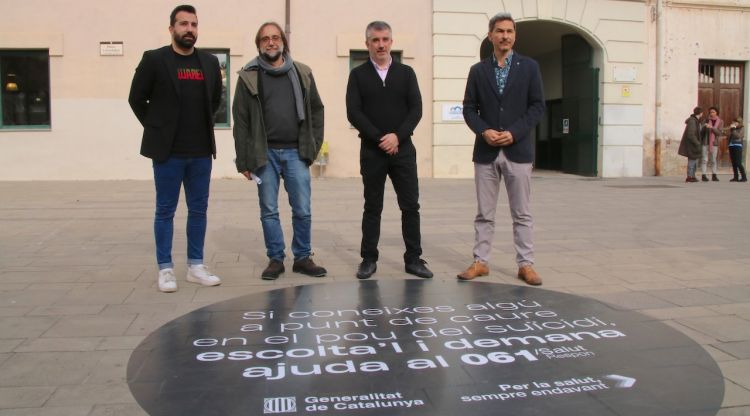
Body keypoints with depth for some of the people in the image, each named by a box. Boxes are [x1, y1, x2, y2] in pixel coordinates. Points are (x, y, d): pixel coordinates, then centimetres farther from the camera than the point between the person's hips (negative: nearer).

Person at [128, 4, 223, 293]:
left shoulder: (210, 63, 7)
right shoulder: (154, 59, -4)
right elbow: (136, 99, 2)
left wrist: (202, 126, 14)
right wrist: (157, 129, 3)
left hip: (201, 152, 4)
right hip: (168, 151, -4)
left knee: (199, 210, 8)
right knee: (165, 211, 3)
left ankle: (196, 266, 18)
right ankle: (165, 269, 12)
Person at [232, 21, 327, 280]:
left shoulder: (302, 73, 8)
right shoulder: (249, 76, 2)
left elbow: (316, 110, 12)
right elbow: (241, 120, 1)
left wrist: (313, 146, 3)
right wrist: (244, 160, -3)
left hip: (296, 152, 1)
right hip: (265, 153, -1)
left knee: (303, 210, 3)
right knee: (269, 211, 5)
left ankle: (303, 258, 17)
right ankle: (275, 259, 17)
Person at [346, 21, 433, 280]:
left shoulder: (406, 73, 9)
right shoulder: (358, 75, 4)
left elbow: (416, 109, 0)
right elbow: (353, 113, -5)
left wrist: (397, 136, -13)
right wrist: (380, 138, -13)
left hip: (403, 149, 1)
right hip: (371, 151, -1)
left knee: (410, 206, 1)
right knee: (372, 207, 6)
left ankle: (413, 259, 10)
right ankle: (369, 259, 14)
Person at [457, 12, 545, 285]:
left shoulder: (529, 67, 4)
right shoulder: (478, 71, 8)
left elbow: (537, 106, 0)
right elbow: (469, 108, 6)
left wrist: (514, 132, -12)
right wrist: (484, 131, -12)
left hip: (518, 150, -1)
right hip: (486, 151, 1)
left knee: (522, 213, 3)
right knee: (484, 213, 6)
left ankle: (525, 265, 10)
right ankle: (480, 262, 14)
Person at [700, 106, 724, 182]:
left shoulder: (720, 122, 0)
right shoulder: (707, 120, 1)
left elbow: (719, 133, -12)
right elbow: (702, 131, 6)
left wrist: (711, 127, -25)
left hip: (714, 143, 1)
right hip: (705, 142, -1)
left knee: (714, 160, 4)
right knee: (704, 159, -5)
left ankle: (714, 176, 10)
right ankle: (703, 176, -4)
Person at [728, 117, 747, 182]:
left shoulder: (741, 128, 1)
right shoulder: (732, 128, 18)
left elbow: (738, 136, -14)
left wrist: (733, 129, -11)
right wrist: (730, 130, 7)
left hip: (737, 146, -7)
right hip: (731, 146, 7)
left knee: (738, 163, -12)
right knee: (733, 163, 5)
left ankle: (744, 177, -7)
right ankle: (736, 177, 7)